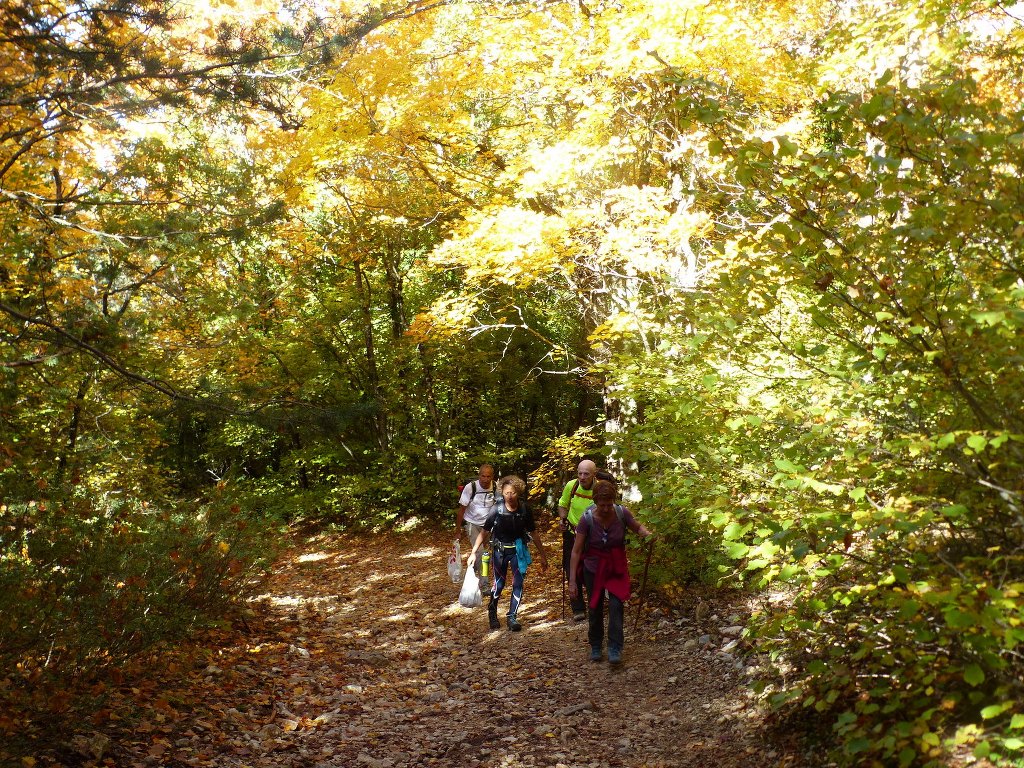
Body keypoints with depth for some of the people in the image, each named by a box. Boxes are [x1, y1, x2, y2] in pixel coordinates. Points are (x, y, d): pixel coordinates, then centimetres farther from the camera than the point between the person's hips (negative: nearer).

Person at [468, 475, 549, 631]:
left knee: (518, 584, -6)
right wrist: (474, 552, -13)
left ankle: (511, 617, 7)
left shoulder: (524, 510, -12)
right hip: (499, 550, -1)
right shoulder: (497, 509, -17)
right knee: (499, 584, 6)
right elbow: (484, 532, -8)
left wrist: (543, 555, 5)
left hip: (518, 550, 1)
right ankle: (492, 613, 31)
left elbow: (533, 533, 0)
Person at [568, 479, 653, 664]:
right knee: (596, 608, 9)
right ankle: (595, 647, 29)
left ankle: (615, 649, -10)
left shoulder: (622, 513, -19)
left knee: (616, 604, -14)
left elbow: (637, 527, 2)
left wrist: (647, 534, -23)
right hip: (594, 569, 0)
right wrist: (572, 581, -20)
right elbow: (576, 551, -18)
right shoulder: (587, 519, -23)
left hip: (617, 567, 1)